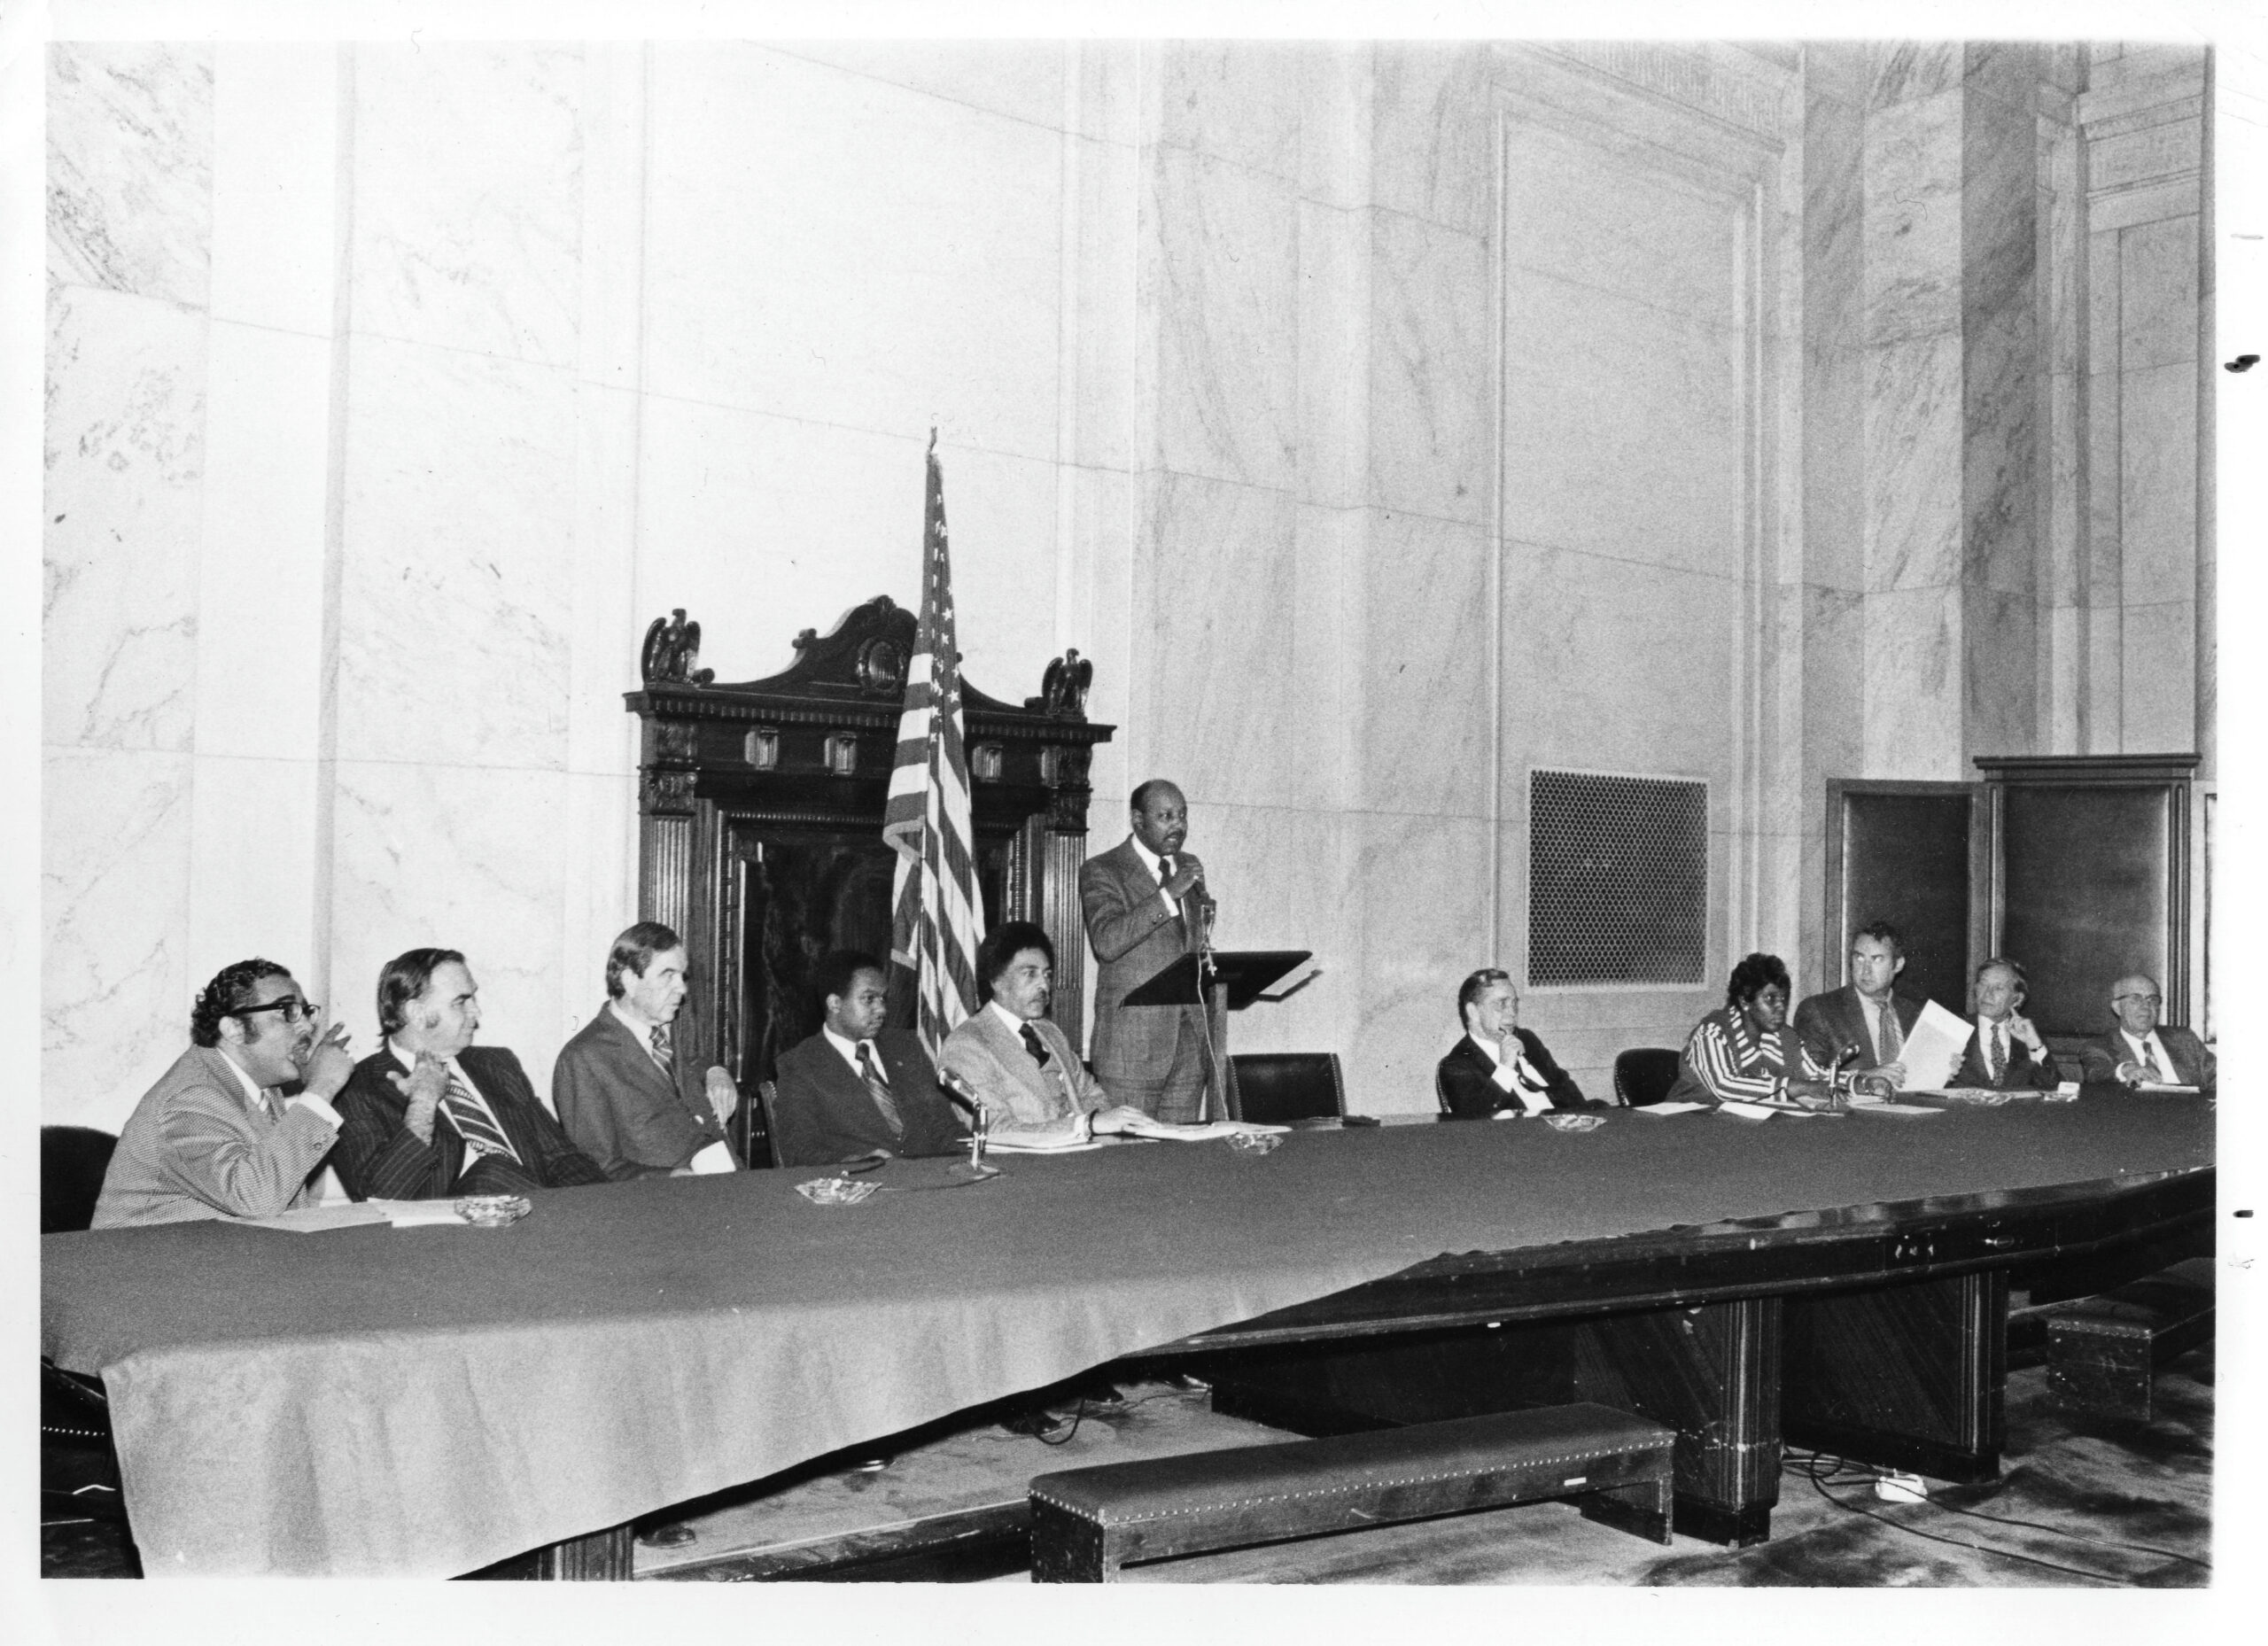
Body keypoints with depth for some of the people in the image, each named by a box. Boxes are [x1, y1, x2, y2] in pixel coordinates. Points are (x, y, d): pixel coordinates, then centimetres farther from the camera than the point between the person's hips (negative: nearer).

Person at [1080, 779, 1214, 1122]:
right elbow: (1106, 942, -21)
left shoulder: (1189, 866, 17)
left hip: (1191, 1036, 6)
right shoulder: (1101, 871, -4)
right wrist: (1168, 895, -23)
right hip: (1132, 1041, -6)